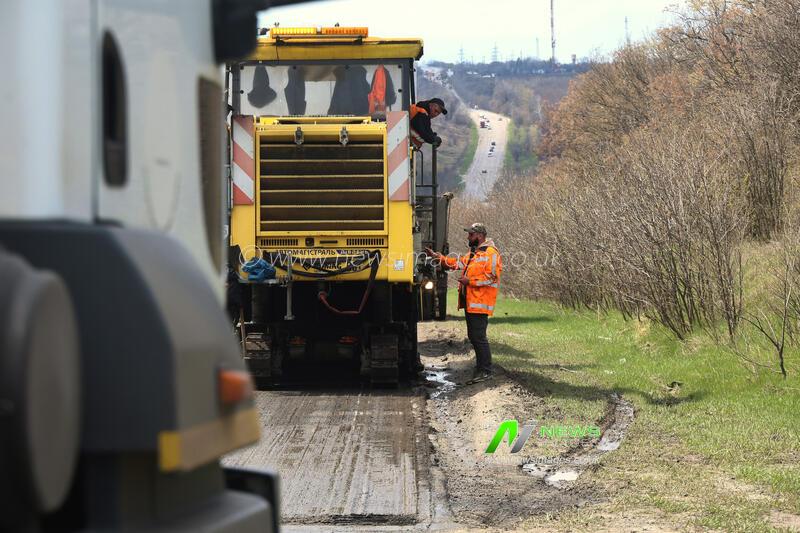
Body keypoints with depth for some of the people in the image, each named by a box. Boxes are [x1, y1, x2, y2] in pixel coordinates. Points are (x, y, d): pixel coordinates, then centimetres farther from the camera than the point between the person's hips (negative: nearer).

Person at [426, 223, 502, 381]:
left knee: (478, 337, -11)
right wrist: (438, 257, 13)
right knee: (473, 336, 15)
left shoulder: (491, 253, -12)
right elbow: (458, 263, 20)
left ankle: (486, 371, -7)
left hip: (480, 303, -10)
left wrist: (469, 281, -19)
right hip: (470, 303, 10)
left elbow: (491, 277, -20)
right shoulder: (474, 253, 21)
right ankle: (480, 367, 23)